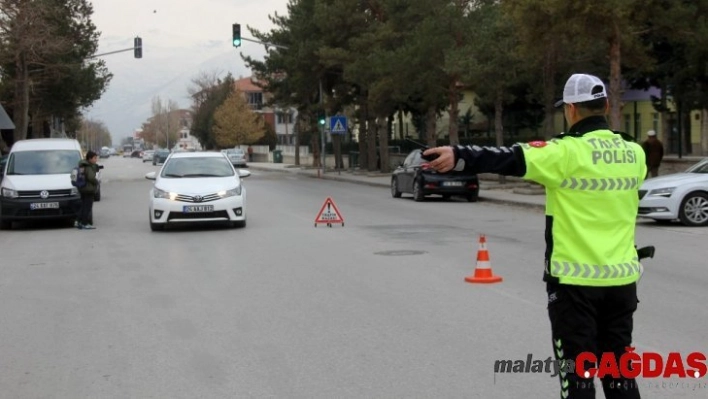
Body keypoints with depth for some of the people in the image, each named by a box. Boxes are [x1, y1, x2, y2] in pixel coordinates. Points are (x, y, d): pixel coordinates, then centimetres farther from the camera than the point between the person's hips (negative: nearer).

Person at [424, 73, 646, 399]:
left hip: (576, 279, -5)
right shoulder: (634, 153, 5)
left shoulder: (567, 152, -14)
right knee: (619, 371, 15)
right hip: (621, 278, 6)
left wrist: (459, 155, -30)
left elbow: (511, 159, -24)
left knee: (577, 372, 4)